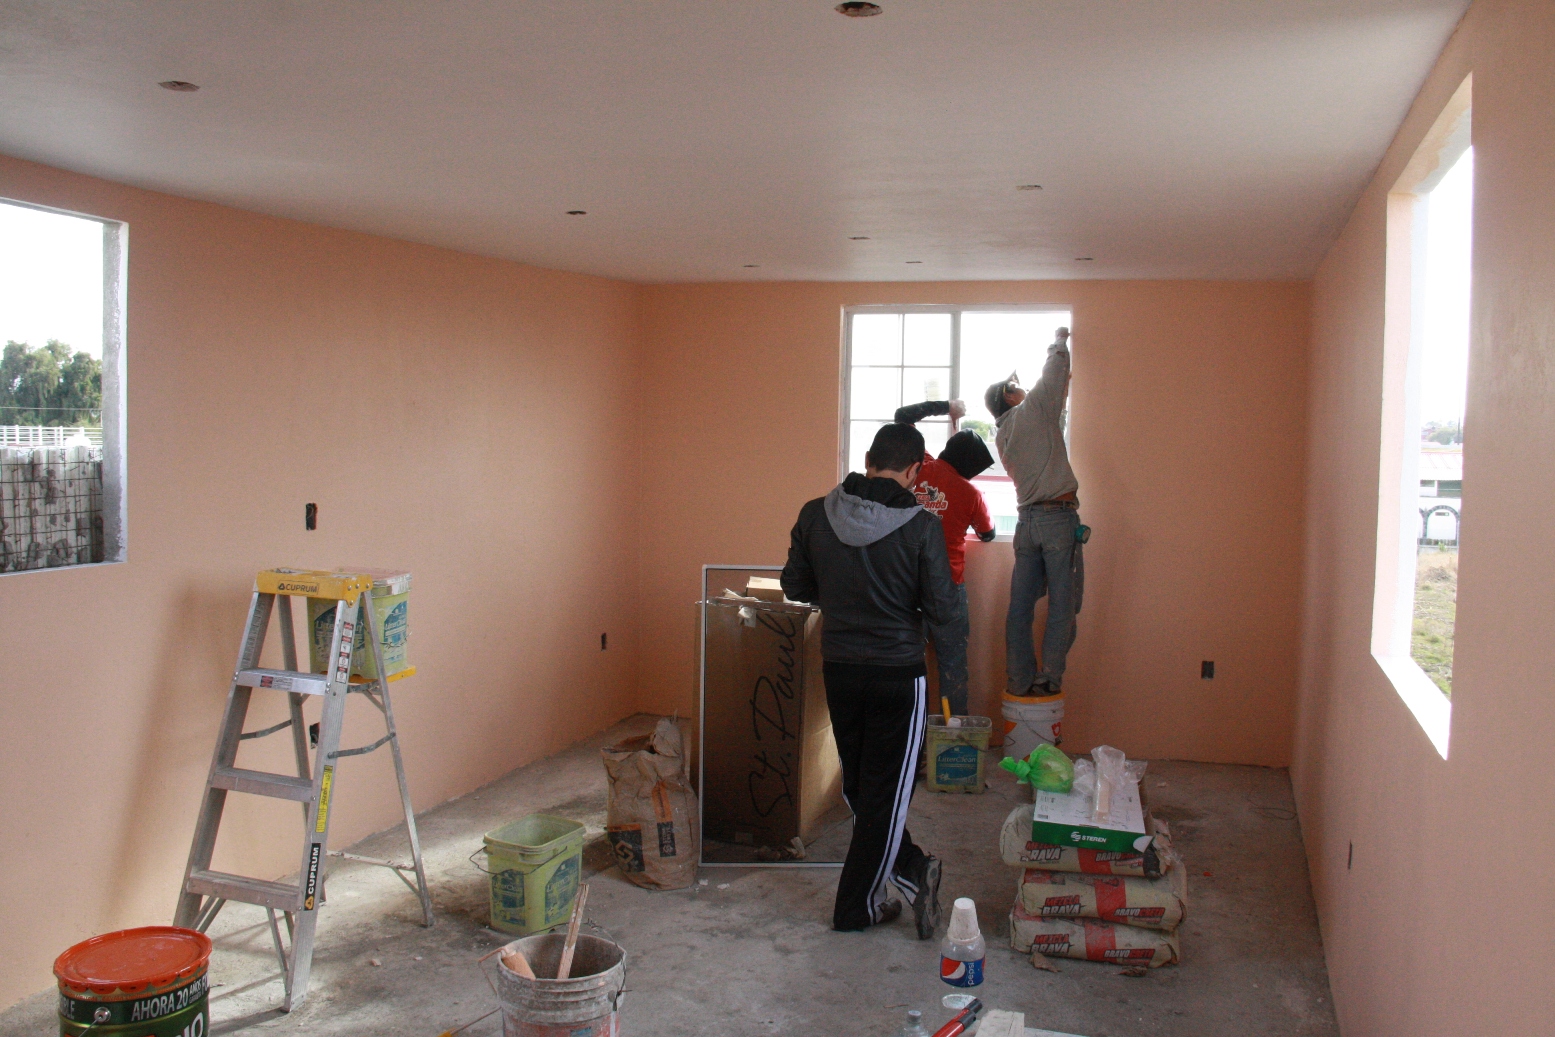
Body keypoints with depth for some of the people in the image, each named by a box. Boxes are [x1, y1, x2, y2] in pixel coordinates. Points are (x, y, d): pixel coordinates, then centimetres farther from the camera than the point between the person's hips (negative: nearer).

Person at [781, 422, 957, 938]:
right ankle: (857, 906, 16)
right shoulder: (921, 526, -15)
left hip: (838, 668, 4)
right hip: (898, 674, -4)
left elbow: (795, 587, 4)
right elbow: (941, 607, -12)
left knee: (858, 785, 21)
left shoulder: (814, 514, -4)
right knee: (887, 792, 8)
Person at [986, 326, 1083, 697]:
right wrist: (1060, 341, 22)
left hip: (1027, 520, 7)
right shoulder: (1033, 408, -3)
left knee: (1020, 607, 6)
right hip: (1058, 517, -7)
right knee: (1062, 607, -1)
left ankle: (1019, 681, 9)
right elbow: (1054, 373, 3)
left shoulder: (1002, 435, 16)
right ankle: (1049, 678, -1)